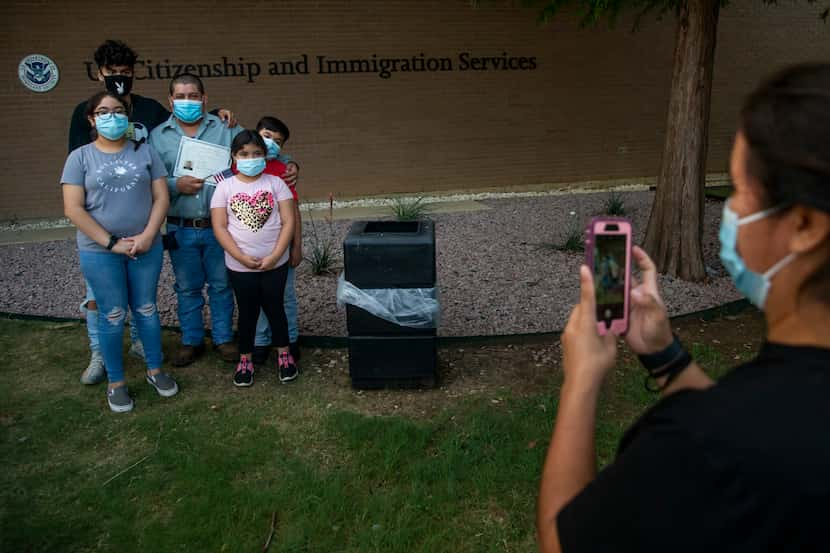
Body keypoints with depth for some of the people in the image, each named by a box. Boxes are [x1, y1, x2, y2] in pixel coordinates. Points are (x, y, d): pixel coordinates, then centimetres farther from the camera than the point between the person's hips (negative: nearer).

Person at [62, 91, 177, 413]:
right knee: (112, 316, 5)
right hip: (99, 251, -2)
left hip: (146, 247, 2)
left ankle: (155, 370, 28)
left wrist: (148, 235, -13)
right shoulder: (80, 157, -1)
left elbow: (161, 198, 1)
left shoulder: (145, 152, 4)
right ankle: (116, 382, 19)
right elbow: (73, 209, -7)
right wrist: (111, 242, -13)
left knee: (146, 310, 12)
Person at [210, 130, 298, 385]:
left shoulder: (275, 183, -2)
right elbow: (219, 227, -6)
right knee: (247, 312, 12)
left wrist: (274, 256, -15)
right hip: (240, 266, 0)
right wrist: (242, 257, -15)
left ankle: (284, 355, 30)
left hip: (275, 263, 0)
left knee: (275, 308, 12)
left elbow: (288, 222, -6)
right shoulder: (225, 187, -3)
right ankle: (245, 360, 28)